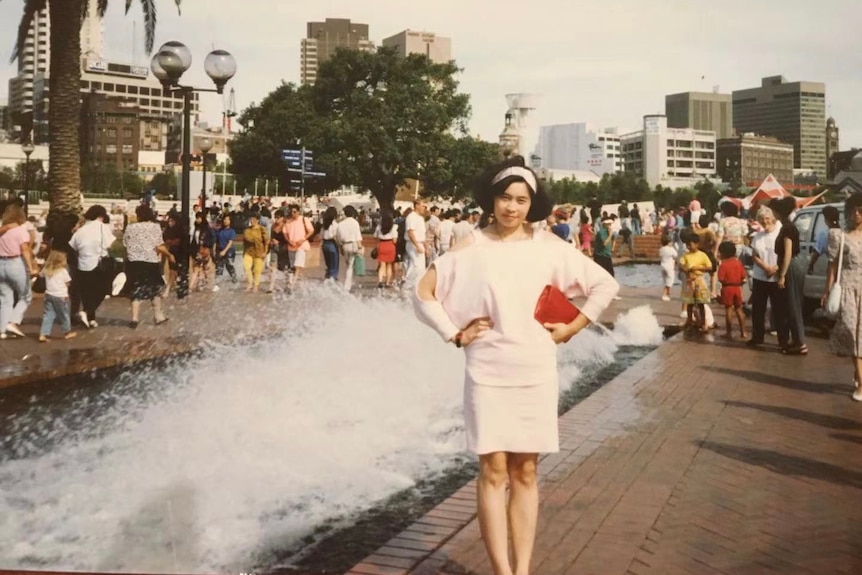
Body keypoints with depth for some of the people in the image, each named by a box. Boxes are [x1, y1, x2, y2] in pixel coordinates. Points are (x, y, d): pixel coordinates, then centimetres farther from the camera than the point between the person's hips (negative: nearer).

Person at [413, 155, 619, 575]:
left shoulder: (548, 247, 1)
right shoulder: (471, 247, -2)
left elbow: (605, 285, 8)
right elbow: (423, 293, 2)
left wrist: (571, 327, 2)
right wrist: (455, 334, -3)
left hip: (535, 372, 2)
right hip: (488, 373, -1)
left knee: (525, 472, 8)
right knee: (493, 471, 0)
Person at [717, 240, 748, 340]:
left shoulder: (723, 264, -13)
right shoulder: (738, 262, 3)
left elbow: (721, 279, -19)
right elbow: (743, 277, 0)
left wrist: (726, 282, 2)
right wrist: (739, 283, 16)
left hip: (727, 288, -4)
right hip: (737, 288, 5)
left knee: (729, 309, 2)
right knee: (739, 309, 13)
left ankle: (729, 332, 4)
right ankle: (743, 332, 14)